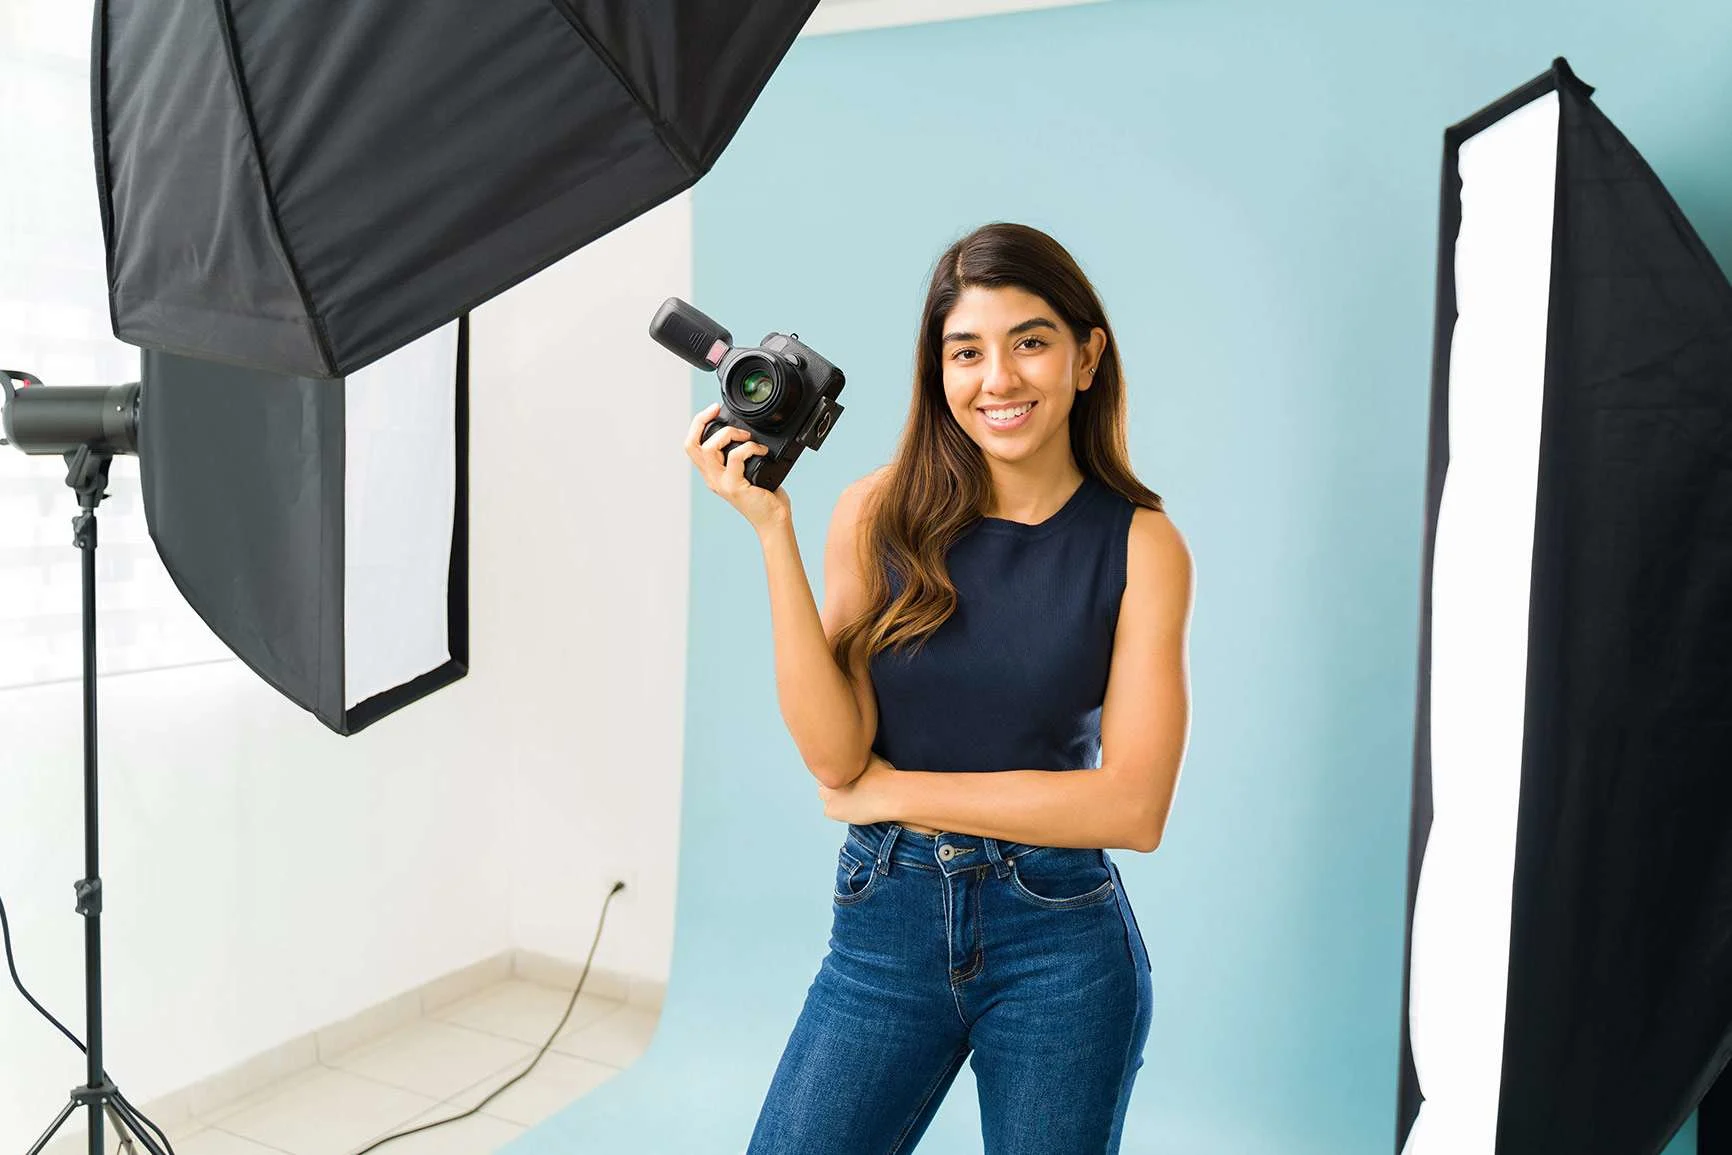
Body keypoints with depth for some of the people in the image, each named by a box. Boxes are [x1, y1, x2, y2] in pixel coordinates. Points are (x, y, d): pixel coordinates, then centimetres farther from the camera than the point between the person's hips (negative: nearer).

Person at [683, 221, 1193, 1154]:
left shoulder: (1140, 543, -6)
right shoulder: (880, 514, -3)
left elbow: (1132, 807, -12)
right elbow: (834, 754, -11)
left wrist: (894, 792, -10)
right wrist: (772, 530, -17)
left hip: (1060, 946, 0)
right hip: (885, 928, 1)